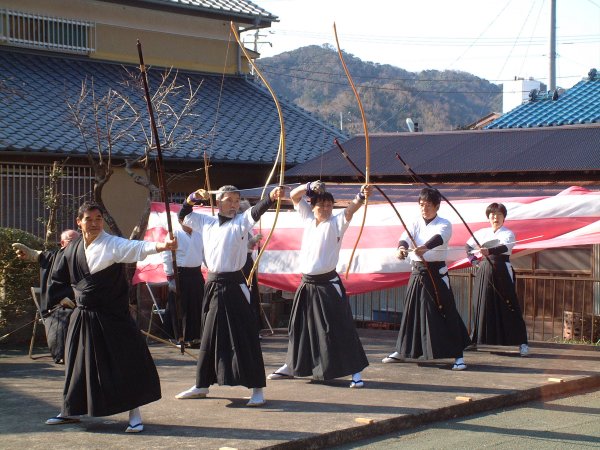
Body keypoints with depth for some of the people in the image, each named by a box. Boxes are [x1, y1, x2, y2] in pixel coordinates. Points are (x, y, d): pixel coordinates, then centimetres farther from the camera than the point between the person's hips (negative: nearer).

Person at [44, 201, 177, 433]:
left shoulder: (112, 244, -12)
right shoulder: (73, 249, 5)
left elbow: (137, 248, -30)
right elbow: (59, 279, 19)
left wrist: (163, 245, -47)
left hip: (112, 316, -5)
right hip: (83, 316, 5)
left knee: (127, 362, -9)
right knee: (79, 364, 16)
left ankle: (134, 414, 2)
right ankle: (70, 411, 32)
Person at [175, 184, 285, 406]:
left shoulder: (241, 222, -4)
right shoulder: (206, 222, 10)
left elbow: (256, 211, -24)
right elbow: (183, 215, 24)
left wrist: (272, 196, -43)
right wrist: (193, 197, 7)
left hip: (234, 286, -5)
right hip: (213, 285, 5)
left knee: (245, 337, -7)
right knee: (209, 336, 16)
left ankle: (257, 389, -2)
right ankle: (201, 385, 28)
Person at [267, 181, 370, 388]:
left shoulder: (336, 222, -6)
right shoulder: (308, 218, 7)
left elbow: (351, 208, -25)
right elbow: (294, 195, 9)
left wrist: (361, 196, -44)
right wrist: (309, 187, -8)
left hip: (328, 284, -5)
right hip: (307, 283, 5)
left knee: (341, 328, -8)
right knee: (299, 327, 18)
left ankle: (355, 371, -4)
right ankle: (291, 366, 34)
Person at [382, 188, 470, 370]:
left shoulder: (444, 225, -6)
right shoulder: (416, 224, 7)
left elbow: (438, 238, -28)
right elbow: (405, 237, -12)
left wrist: (424, 247, -49)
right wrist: (401, 248, -35)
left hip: (437, 272, -4)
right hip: (417, 272, 5)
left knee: (446, 312, -7)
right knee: (411, 310, 12)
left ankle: (458, 355, -2)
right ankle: (401, 351, 26)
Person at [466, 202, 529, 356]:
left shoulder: (508, 233, -3)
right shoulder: (482, 233, 11)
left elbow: (505, 247, -24)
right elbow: (468, 245, 26)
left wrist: (489, 251, -41)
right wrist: (473, 260, 10)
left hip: (502, 271, -4)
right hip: (484, 272, 4)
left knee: (509, 307, -7)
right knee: (481, 306, 7)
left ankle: (522, 342, -6)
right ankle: (475, 340, 19)